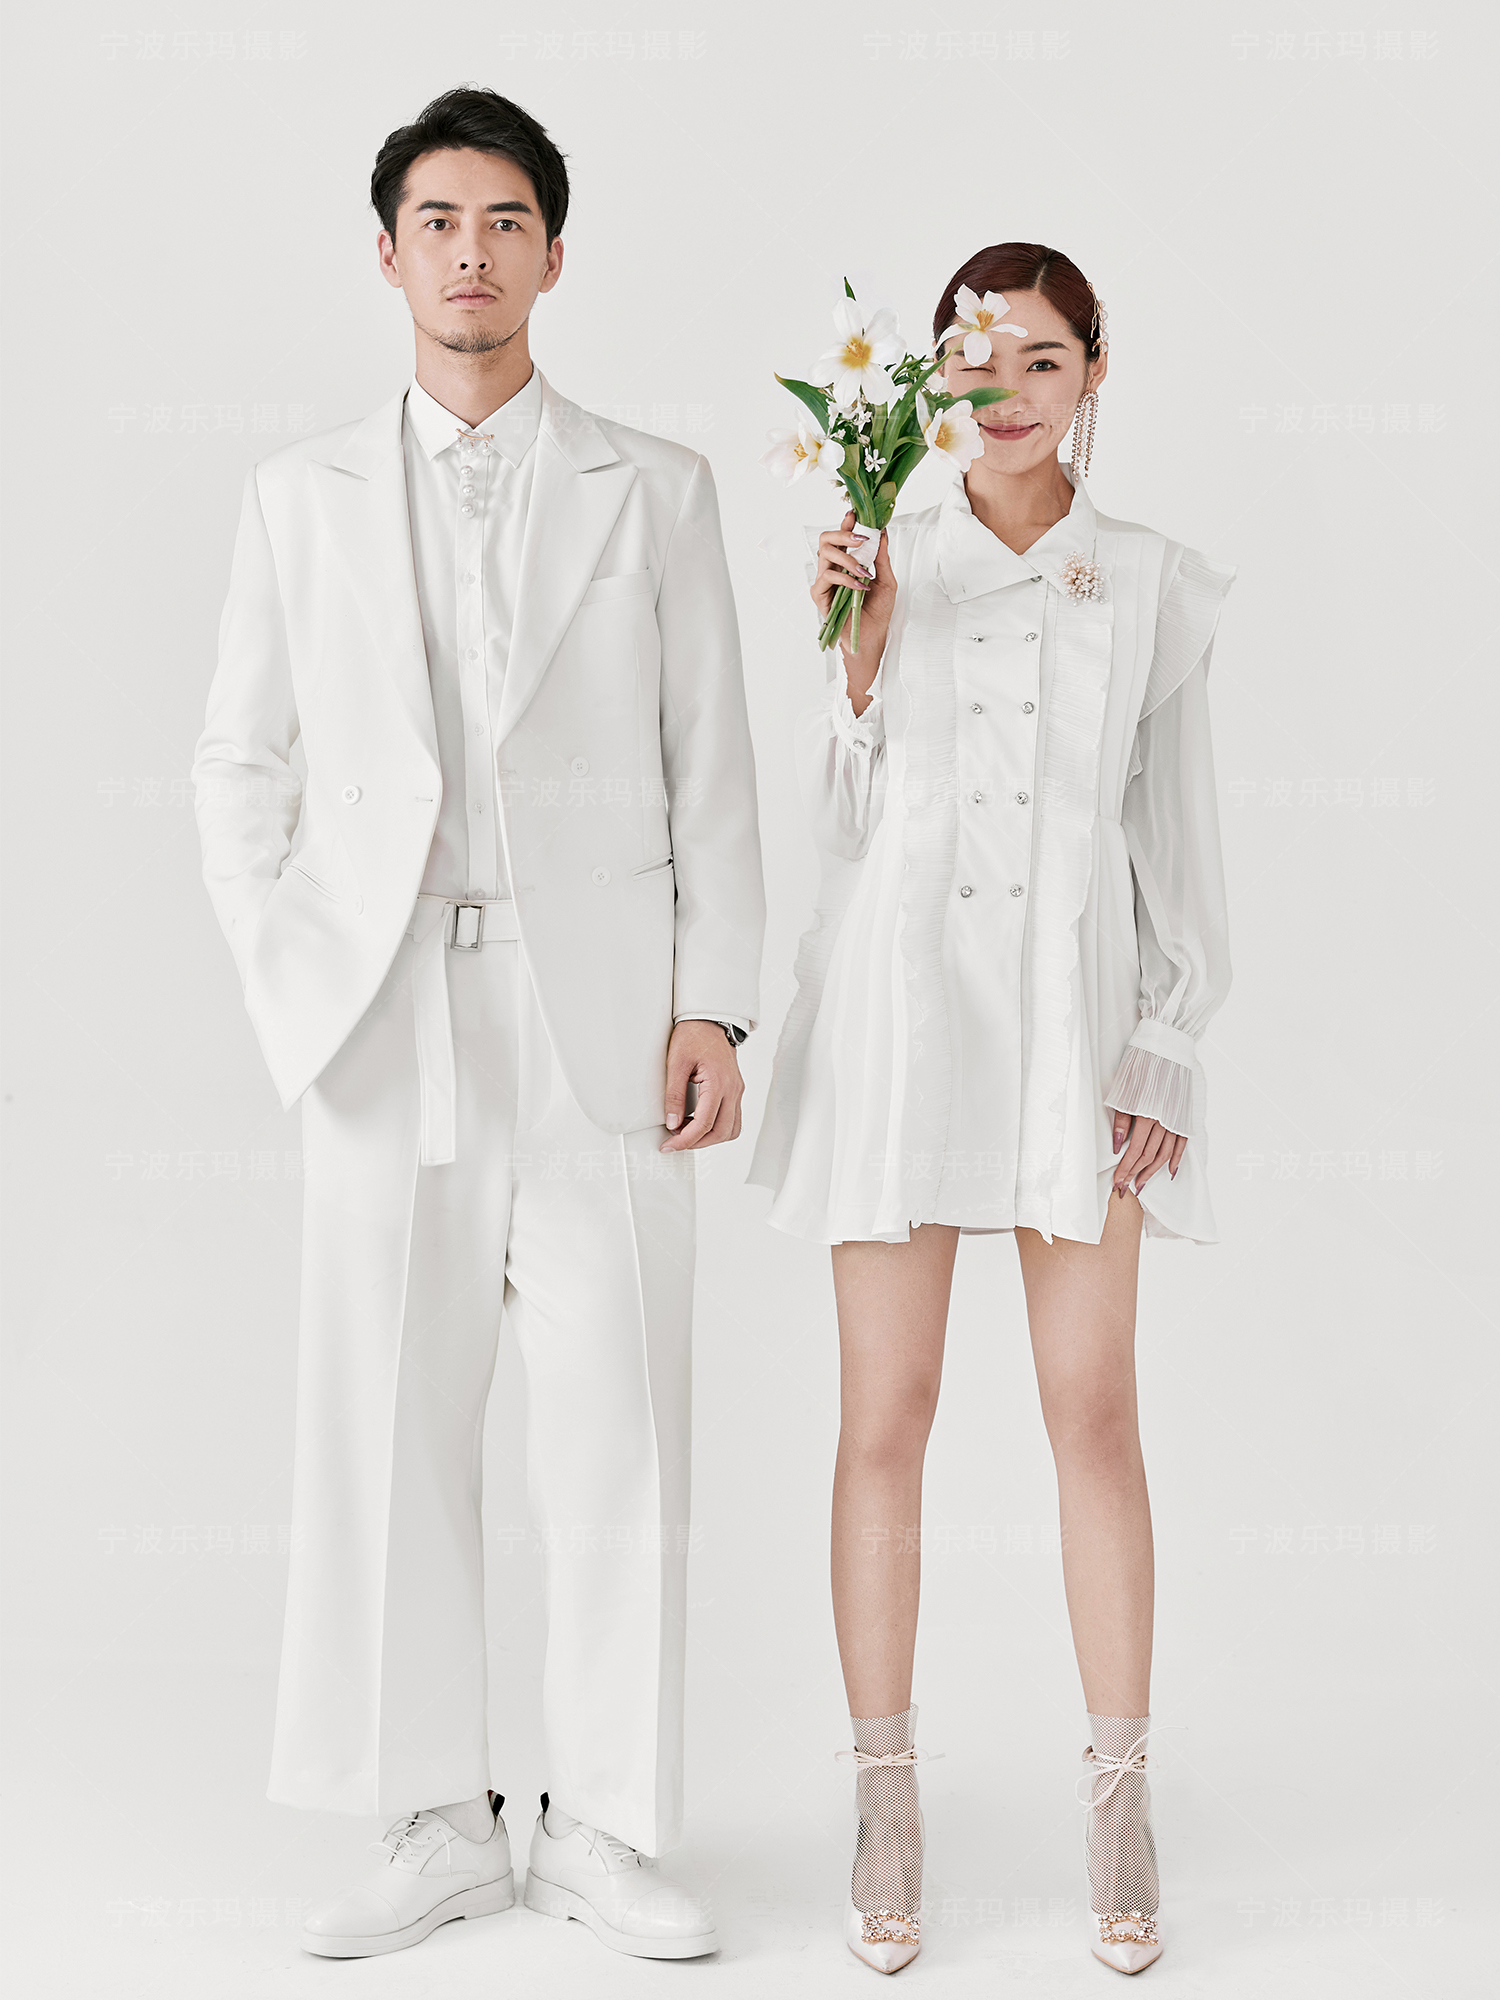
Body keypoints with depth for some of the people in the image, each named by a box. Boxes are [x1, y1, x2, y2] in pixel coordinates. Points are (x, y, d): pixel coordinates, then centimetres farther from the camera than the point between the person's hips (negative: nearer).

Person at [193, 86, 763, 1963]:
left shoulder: (656, 489, 8)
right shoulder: (301, 494, 11)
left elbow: (711, 770, 5)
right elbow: (241, 766, 12)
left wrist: (715, 1007, -3)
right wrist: (291, 988, 0)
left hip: (604, 1022, -1)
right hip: (392, 1029, 1)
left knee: (613, 1435, 1)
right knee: (389, 1430, 4)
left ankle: (606, 1826, 14)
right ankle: (439, 1823, 16)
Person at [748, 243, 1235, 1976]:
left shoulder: (1150, 584, 5)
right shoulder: (886, 558, 4)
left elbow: (1177, 832, 6)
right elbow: (838, 820, 3)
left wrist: (1167, 1051, 0)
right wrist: (857, 649, -11)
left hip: (1076, 1019, 0)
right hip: (901, 1008, 0)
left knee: (1094, 1412, 1)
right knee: (885, 1417, 2)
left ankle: (1118, 1797, 13)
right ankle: (886, 1800, 13)